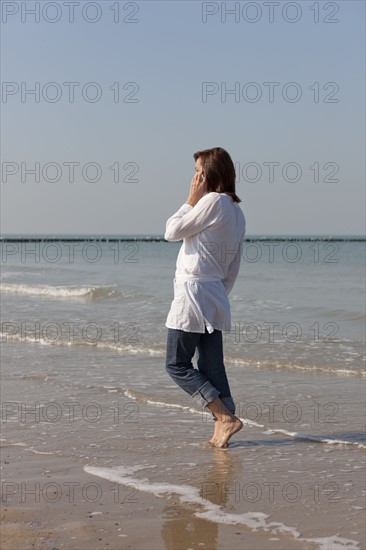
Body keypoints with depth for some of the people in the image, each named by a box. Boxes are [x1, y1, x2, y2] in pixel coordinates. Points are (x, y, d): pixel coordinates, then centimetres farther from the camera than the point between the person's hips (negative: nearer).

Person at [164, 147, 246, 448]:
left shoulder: (213, 201, -13)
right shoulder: (236, 210, 14)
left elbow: (172, 231, -9)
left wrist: (191, 200, -1)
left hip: (193, 292, -9)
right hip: (215, 298, 9)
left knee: (177, 364, -1)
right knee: (212, 368, 9)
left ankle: (226, 417, -7)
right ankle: (222, 428, 6)